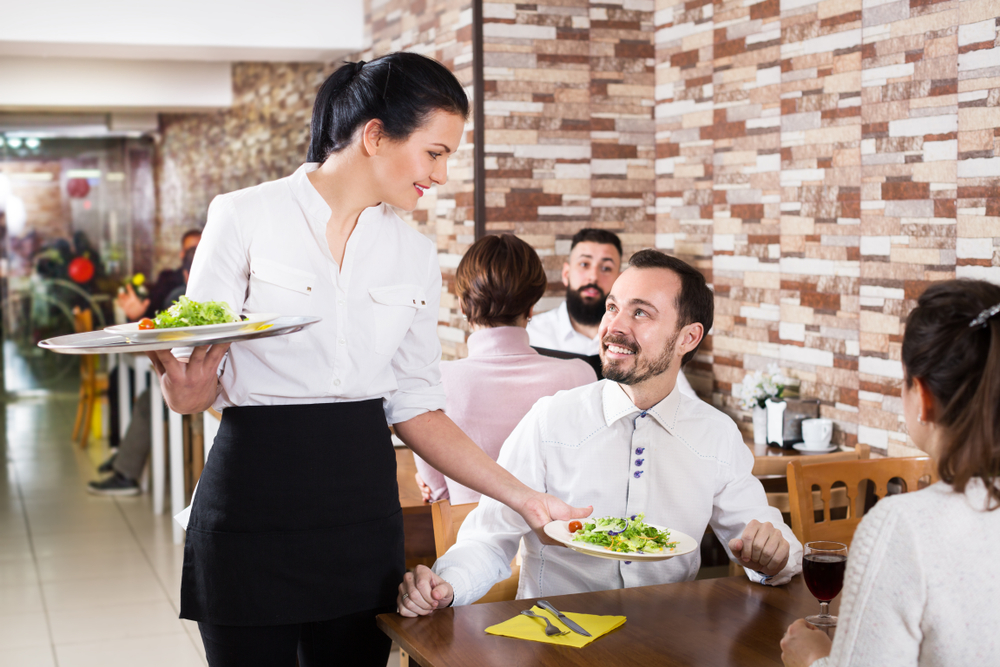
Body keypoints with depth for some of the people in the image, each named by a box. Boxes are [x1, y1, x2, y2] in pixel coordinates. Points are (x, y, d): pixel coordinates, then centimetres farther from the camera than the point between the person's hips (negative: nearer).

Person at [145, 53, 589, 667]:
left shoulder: (415, 255, 7)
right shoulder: (245, 217, -7)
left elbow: (416, 406, 7)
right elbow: (194, 389, -5)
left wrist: (521, 495, 0)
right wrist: (186, 388, -29)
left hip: (363, 511, 4)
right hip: (254, 498, -4)